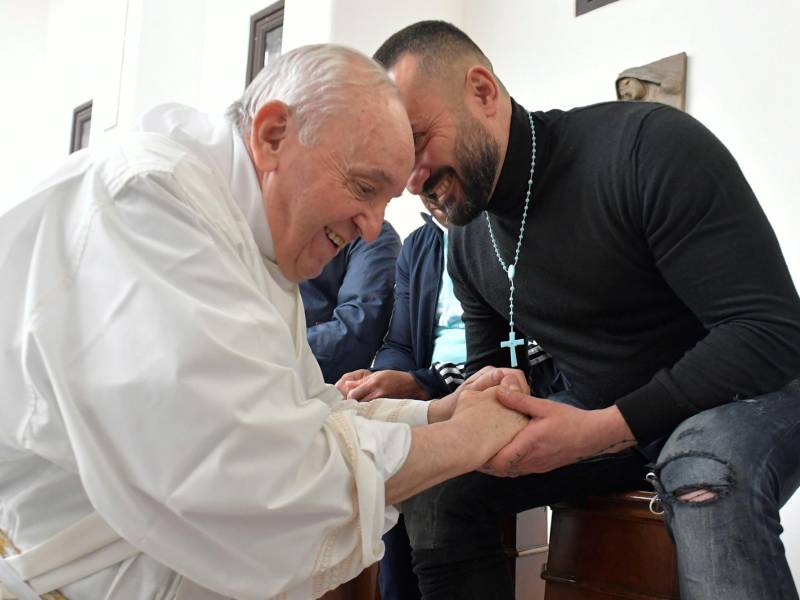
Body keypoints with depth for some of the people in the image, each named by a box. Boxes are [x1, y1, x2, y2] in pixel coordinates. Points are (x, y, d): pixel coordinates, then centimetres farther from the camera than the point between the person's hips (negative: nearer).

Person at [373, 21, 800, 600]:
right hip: (598, 419, 6)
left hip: (739, 397, -6)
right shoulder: (470, 244, 1)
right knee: (430, 477, -8)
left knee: (707, 470, -40)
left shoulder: (649, 146, -22)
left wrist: (603, 430, -33)